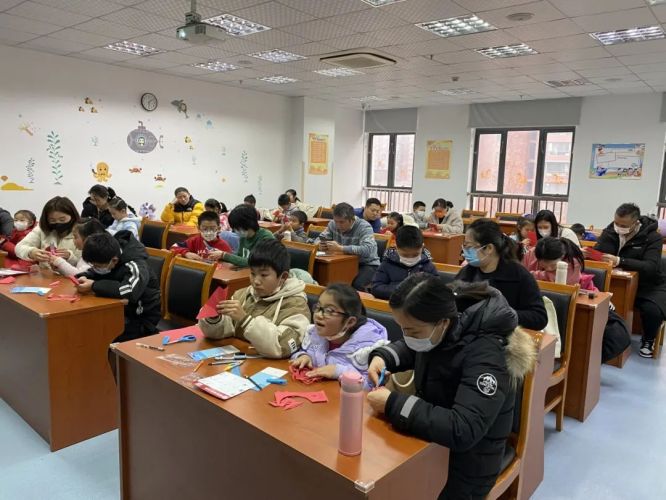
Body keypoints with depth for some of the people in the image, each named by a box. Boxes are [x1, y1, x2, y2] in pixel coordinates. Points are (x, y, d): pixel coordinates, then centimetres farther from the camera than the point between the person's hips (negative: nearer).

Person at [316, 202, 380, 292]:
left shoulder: (364, 227, -20)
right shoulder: (333, 224, -2)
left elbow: (367, 250, -36)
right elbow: (318, 239, 8)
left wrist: (340, 248, -38)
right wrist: (320, 244, -18)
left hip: (367, 264, -5)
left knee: (356, 284, -34)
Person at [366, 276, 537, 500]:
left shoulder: (486, 354, -30)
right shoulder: (434, 329, -10)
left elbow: (463, 431, -37)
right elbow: (411, 349, 13)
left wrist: (393, 404, -33)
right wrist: (382, 357, -7)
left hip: (465, 465, -6)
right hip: (429, 442, 6)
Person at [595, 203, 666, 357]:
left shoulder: (653, 237, -16)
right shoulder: (610, 231, -4)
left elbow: (651, 267, -29)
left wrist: (620, 261, -44)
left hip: (649, 285, -3)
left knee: (653, 310, -32)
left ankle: (648, 340, 3)